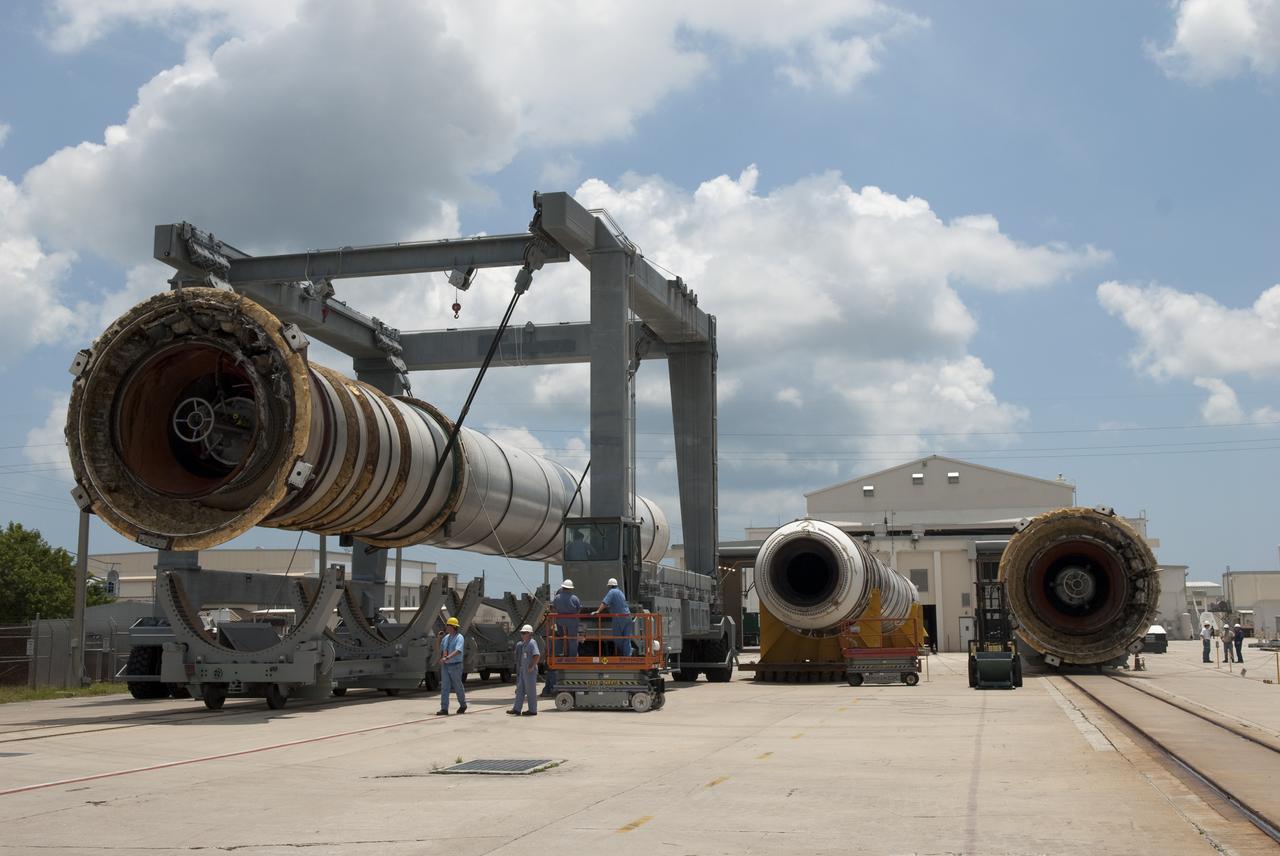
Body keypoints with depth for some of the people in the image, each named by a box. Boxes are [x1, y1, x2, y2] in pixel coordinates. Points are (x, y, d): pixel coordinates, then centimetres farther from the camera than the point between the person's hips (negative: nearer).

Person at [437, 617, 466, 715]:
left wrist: (447, 658, -37)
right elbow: (441, 650, 24)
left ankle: (463, 705, 30)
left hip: (455, 666, -6)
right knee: (444, 687, -3)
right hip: (445, 666, 6)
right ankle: (444, 709, -5)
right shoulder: (446, 638, 9)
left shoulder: (459, 638, -13)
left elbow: (458, 651, -29)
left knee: (458, 687, 8)